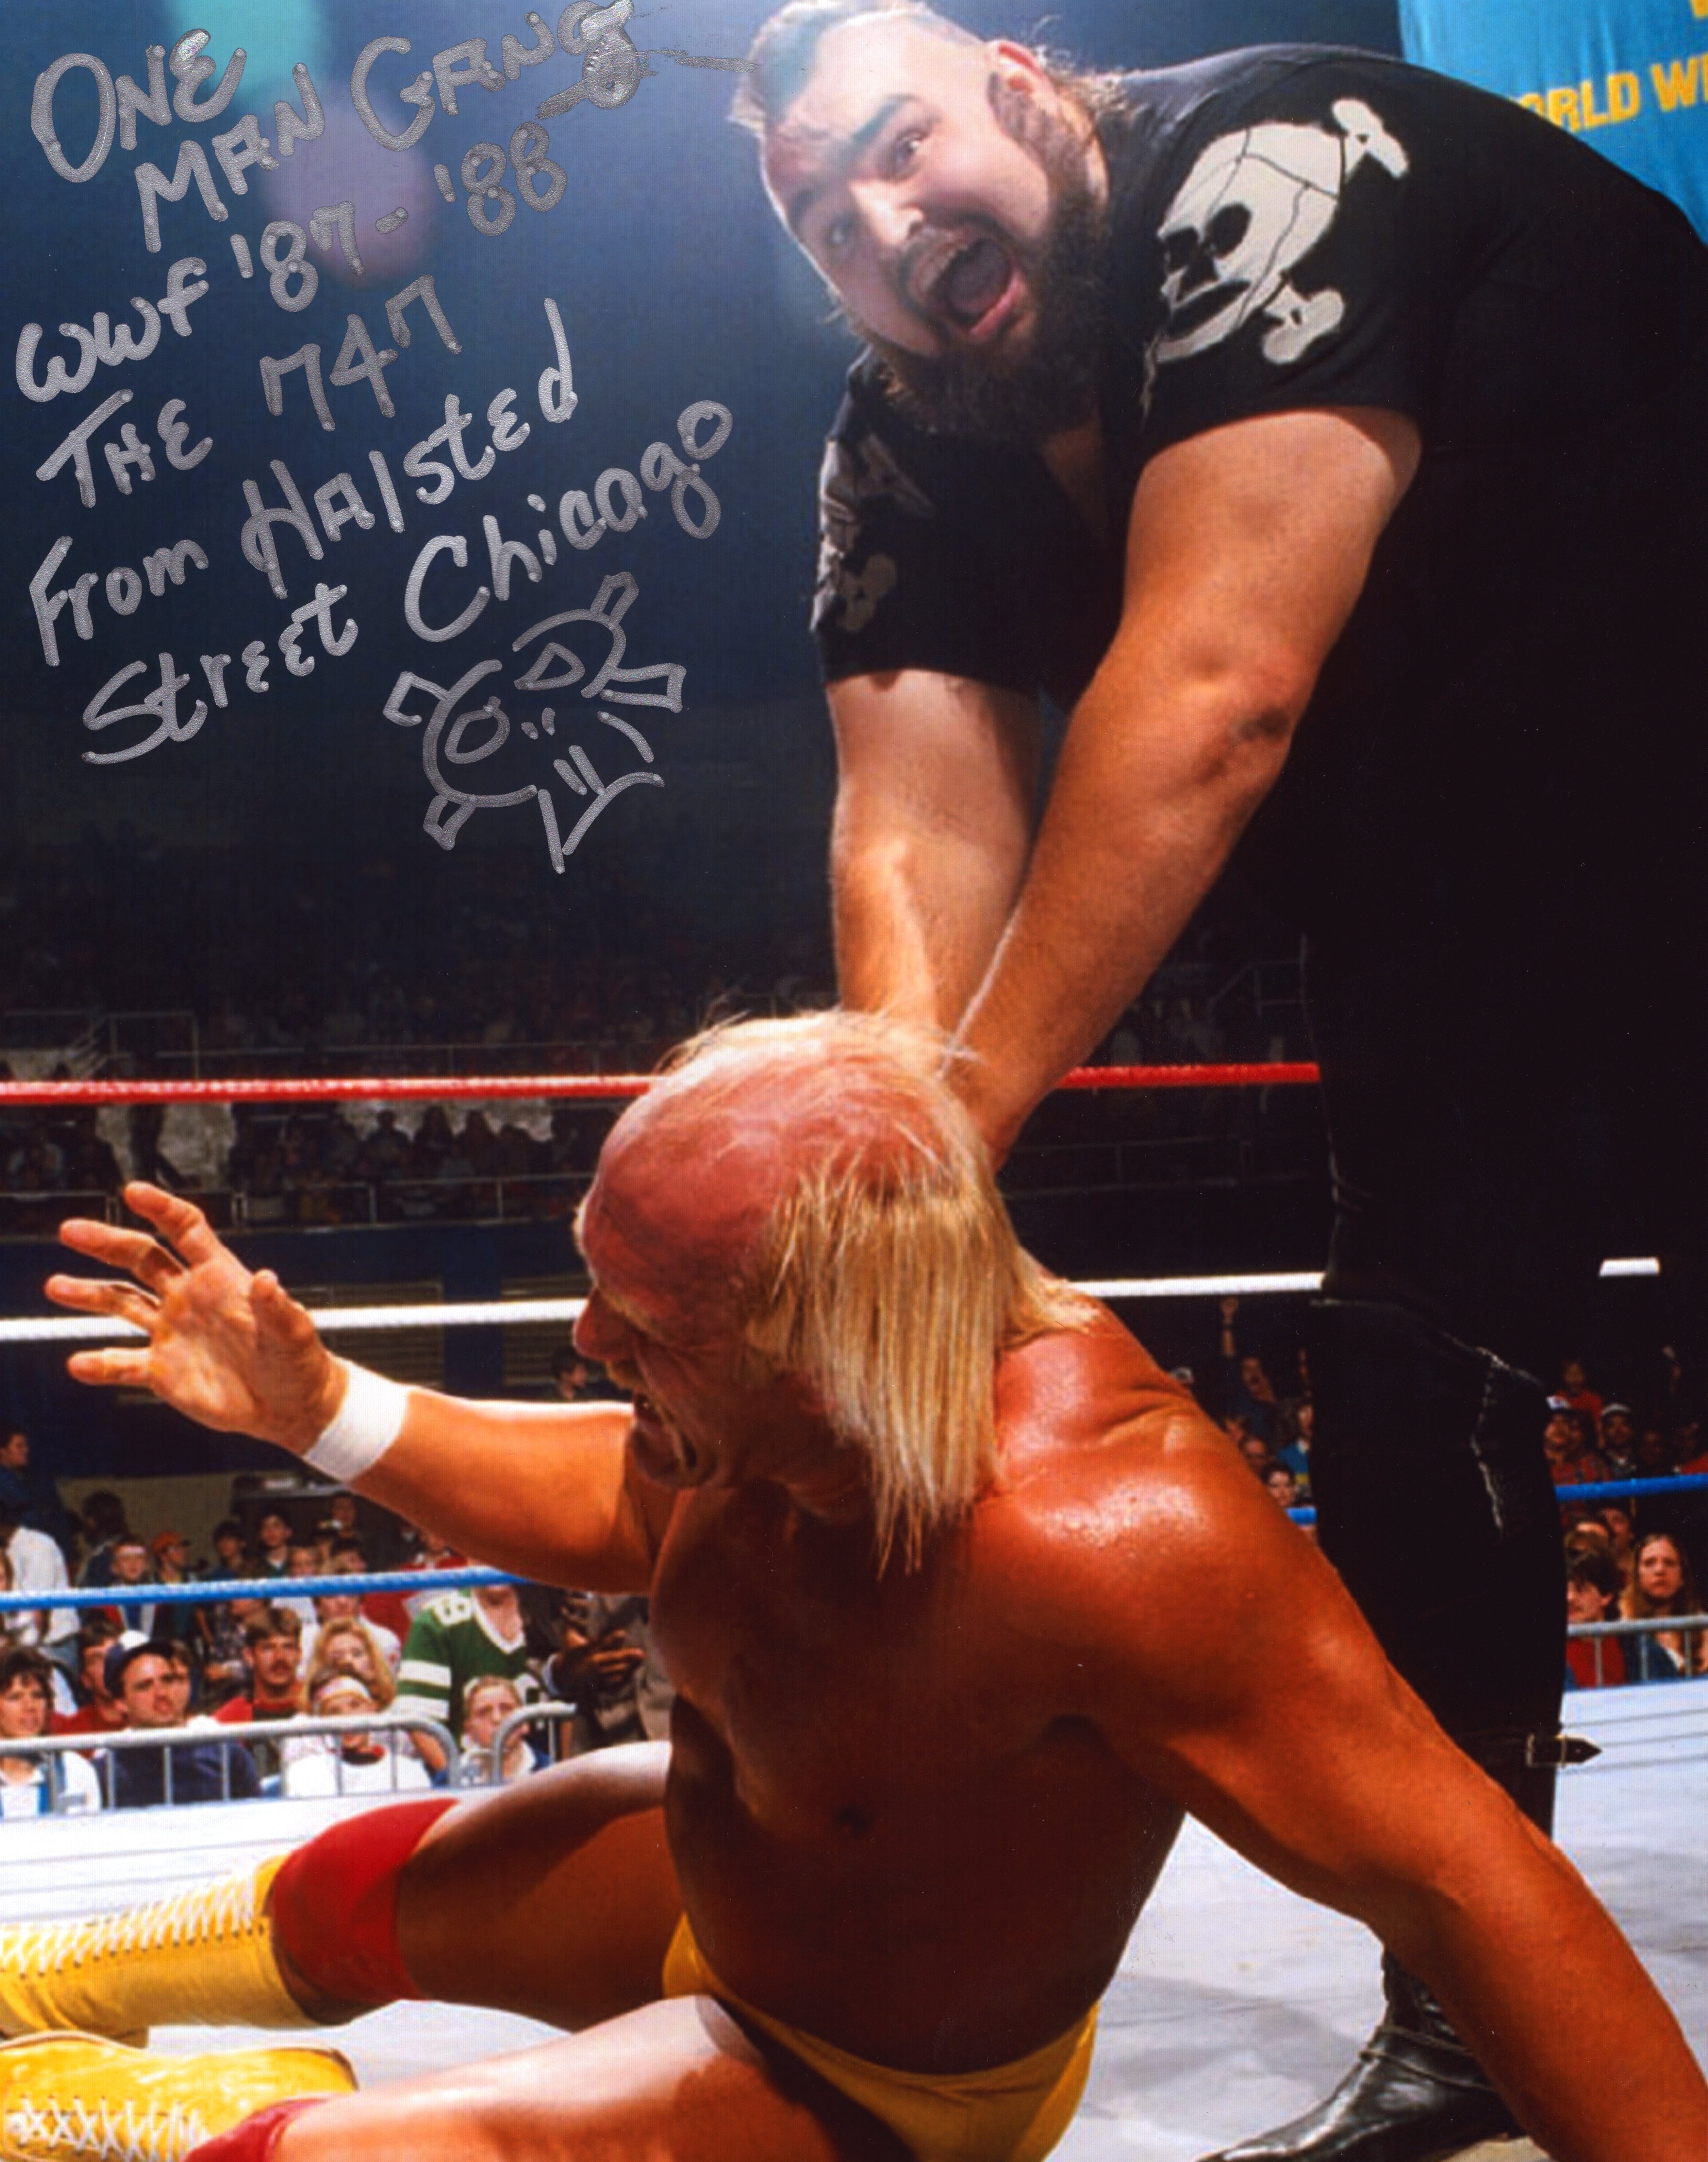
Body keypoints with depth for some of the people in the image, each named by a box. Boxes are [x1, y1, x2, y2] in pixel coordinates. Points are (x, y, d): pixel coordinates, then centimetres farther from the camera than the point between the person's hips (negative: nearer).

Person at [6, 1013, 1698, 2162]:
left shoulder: (1094, 1531, -46)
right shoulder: (799, 1395, -21)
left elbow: (1460, 1876, -40)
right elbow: (620, 1504, 1)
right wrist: (313, 1405, -7)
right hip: (715, 1874, 7)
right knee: (339, 1900, 25)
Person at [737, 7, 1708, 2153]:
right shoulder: (901, 463, -4)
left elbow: (1212, 691, -36)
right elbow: (916, 828, -15)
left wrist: (956, 1122, -39)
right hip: (1449, 909, 7)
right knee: (1407, 1387, 1)